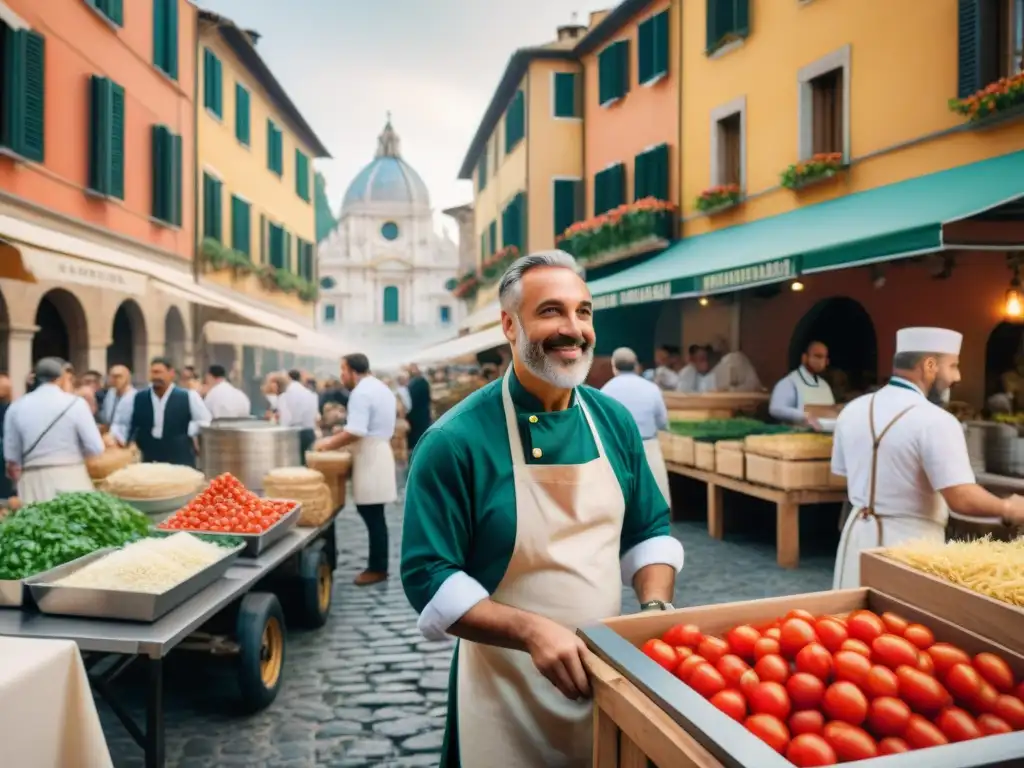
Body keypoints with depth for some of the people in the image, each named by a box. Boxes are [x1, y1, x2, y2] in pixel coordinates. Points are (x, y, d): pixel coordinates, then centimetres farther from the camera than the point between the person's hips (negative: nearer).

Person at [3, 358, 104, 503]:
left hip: (33, 483, 3)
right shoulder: (75, 403, -6)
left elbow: (11, 457, 6)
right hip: (71, 479, -3)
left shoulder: (16, 407, 3)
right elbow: (95, 448, -8)